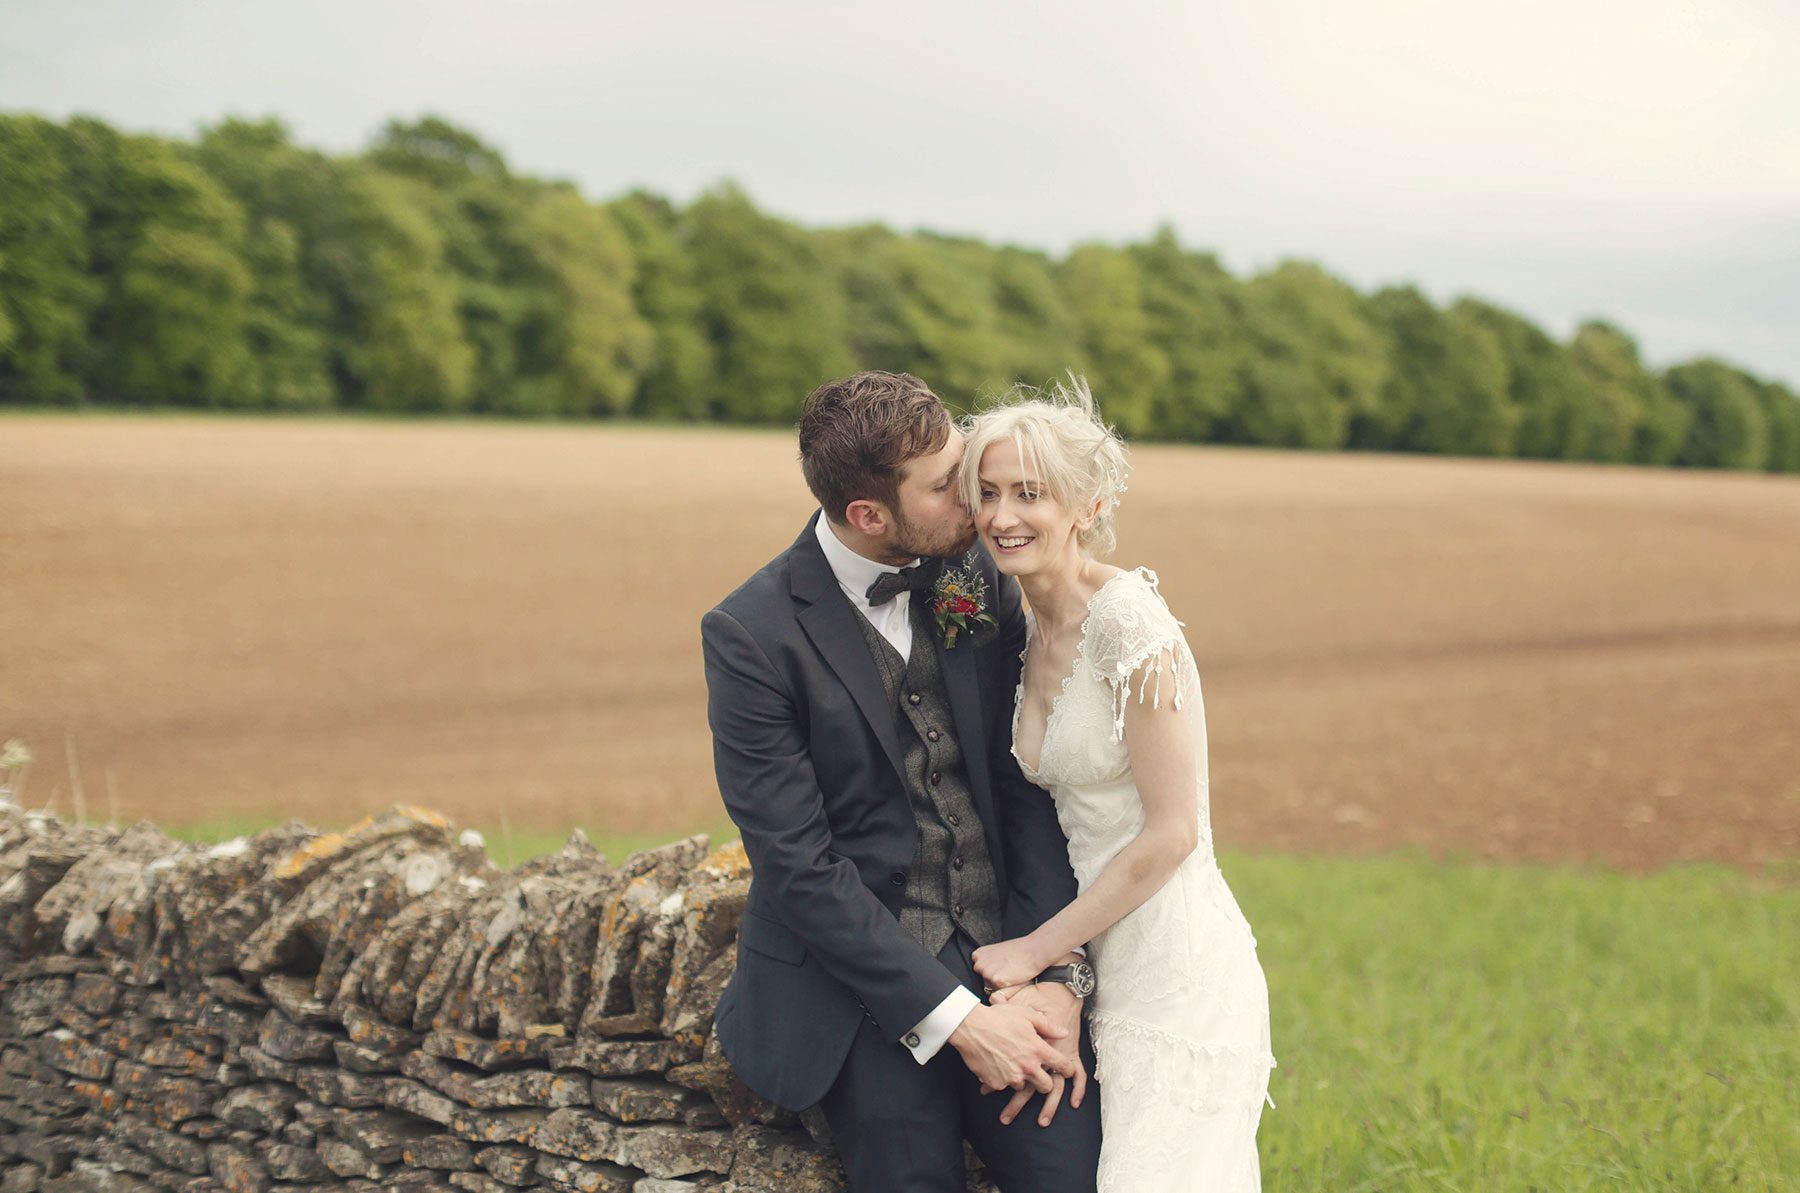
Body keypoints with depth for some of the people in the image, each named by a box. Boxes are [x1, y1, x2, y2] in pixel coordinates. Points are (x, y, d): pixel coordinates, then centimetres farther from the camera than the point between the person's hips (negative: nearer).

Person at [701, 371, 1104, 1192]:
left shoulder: (976, 579, 1)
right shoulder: (751, 636, -13)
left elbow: (1028, 786, 3)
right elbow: (799, 866, -15)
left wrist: (1059, 974, -9)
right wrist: (959, 1021, -16)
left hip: (1008, 956, 4)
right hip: (864, 989, -3)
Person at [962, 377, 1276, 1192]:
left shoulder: (1128, 618, -17)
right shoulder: (1034, 635, 9)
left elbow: (1172, 831, -17)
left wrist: (1035, 950, -10)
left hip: (1176, 971, -8)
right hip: (1104, 968, 8)